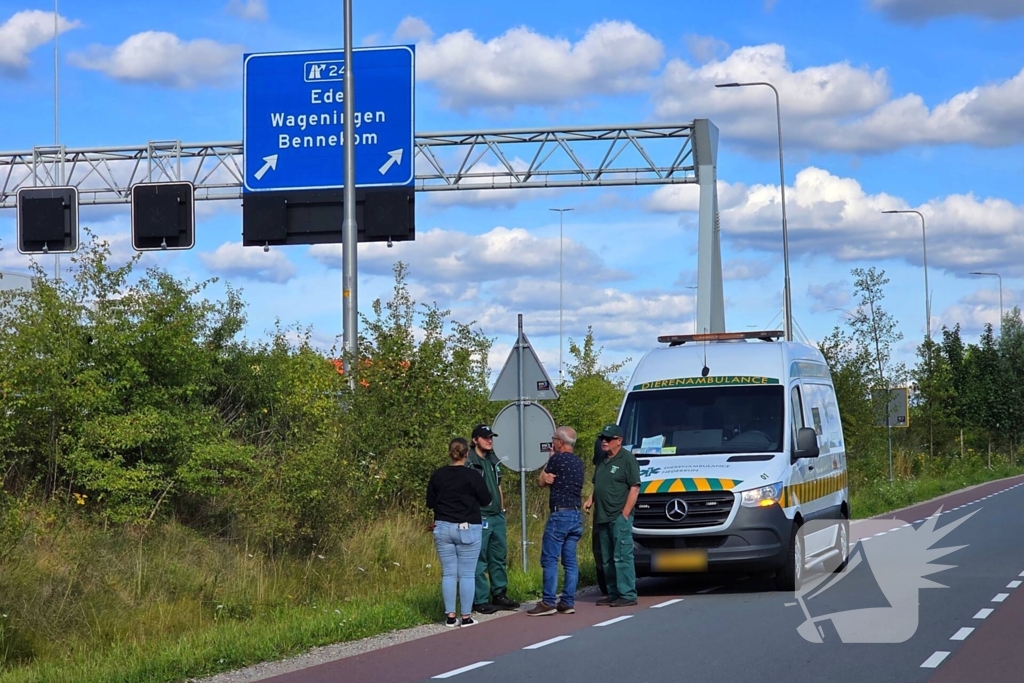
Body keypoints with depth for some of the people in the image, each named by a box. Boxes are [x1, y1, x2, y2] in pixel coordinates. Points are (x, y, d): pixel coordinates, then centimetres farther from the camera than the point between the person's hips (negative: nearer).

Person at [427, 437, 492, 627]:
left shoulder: (437, 476, 0)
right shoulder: (471, 476, -10)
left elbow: (430, 503, 8)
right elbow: (487, 501, 0)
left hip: (443, 528, 3)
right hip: (467, 528, -3)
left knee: (448, 573, 7)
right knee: (467, 574, 2)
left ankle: (450, 616, 7)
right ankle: (466, 617, 2)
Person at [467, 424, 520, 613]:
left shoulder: (494, 460, 15)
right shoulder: (469, 462, -11)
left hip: (497, 516, 8)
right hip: (480, 517, -8)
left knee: (499, 557, 13)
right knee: (479, 560, -4)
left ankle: (499, 595, 22)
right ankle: (479, 600, 0)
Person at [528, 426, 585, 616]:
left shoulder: (557, 459, -10)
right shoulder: (578, 462, 15)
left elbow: (541, 481, 5)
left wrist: (548, 468, 15)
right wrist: (548, 478, 0)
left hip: (560, 514, -8)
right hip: (576, 515, 8)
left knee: (549, 559, -5)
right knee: (570, 560, 8)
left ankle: (548, 602, -8)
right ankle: (568, 602, 7)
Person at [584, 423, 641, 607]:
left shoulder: (627, 459, -6)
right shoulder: (602, 461, 18)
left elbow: (634, 488, -11)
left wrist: (625, 513, -15)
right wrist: (590, 499, 9)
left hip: (619, 517, -8)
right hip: (602, 517, 9)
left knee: (622, 557, -10)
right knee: (607, 559, 11)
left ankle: (627, 595, -9)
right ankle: (613, 594, 17)